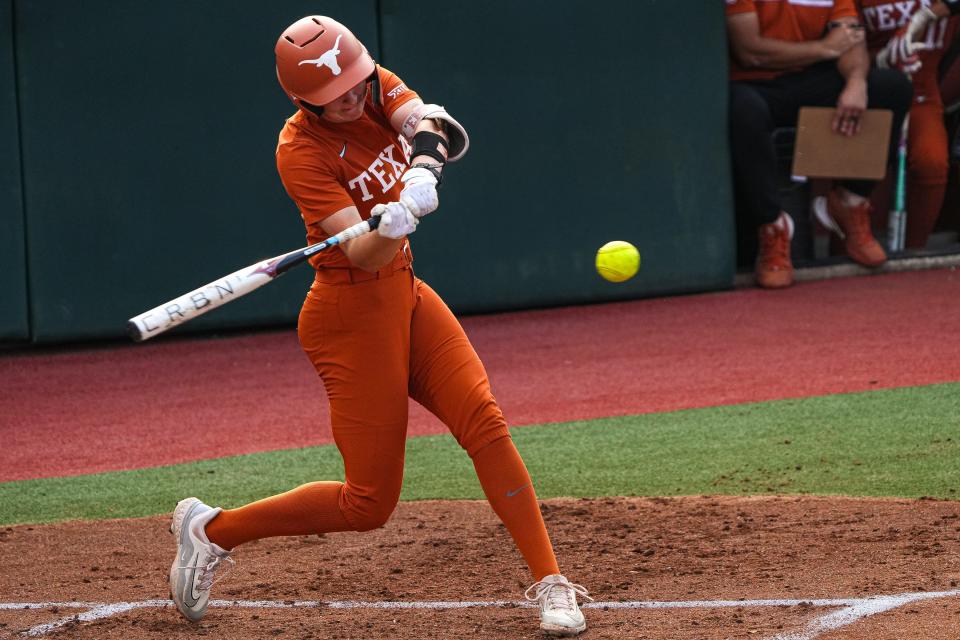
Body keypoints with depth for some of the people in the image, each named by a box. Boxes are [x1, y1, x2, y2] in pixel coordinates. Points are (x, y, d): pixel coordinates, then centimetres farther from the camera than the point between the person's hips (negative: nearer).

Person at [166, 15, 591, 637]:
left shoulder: (377, 87, -1)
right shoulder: (301, 149, -20)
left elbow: (430, 123, -19)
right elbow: (363, 255, -27)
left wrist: (427, 156, -42)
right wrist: (393, 225, -49)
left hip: (405, 294, 7)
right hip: (352, 312, -7)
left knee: (486, 422, -11)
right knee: (370, 503, -3)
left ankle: (550, 582, -8)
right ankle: (212, 530, 13)